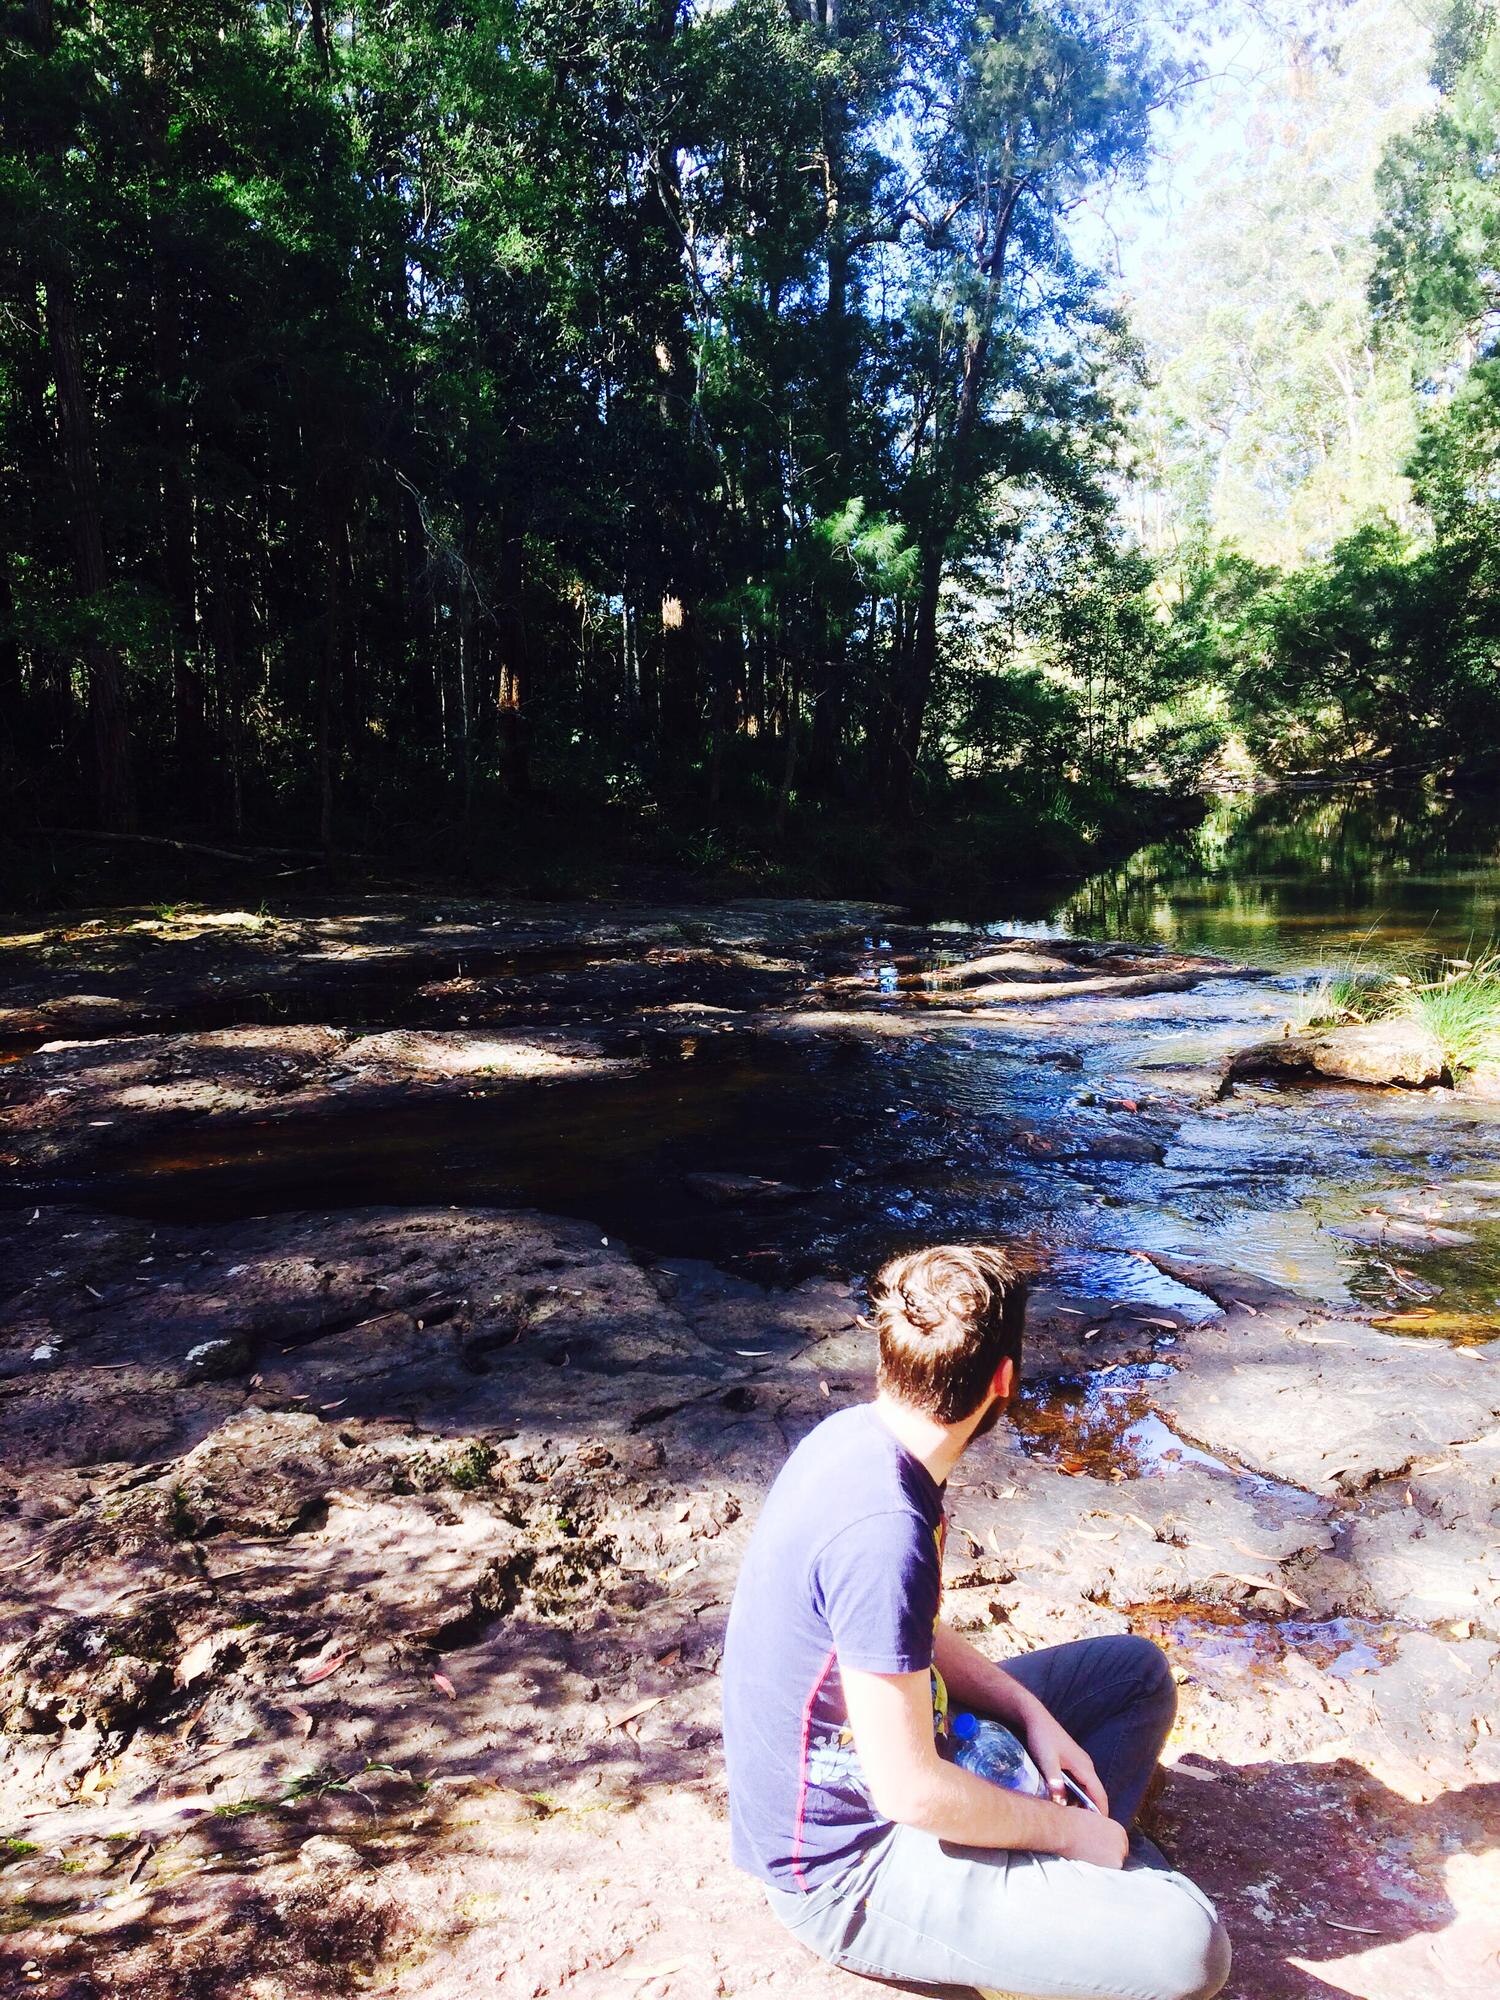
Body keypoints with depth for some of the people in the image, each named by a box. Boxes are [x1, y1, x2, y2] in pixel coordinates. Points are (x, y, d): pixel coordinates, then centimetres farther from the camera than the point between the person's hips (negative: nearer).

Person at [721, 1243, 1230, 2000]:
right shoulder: (881, 1526, -33)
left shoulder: (859, 1436, -5)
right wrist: (1071, 1831, -11)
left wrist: (1032, 1713, 0)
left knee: (1137, 1673, 14)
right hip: (848, 1864, -9)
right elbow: (912, 1790, -27)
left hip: (871, 1748, 9)